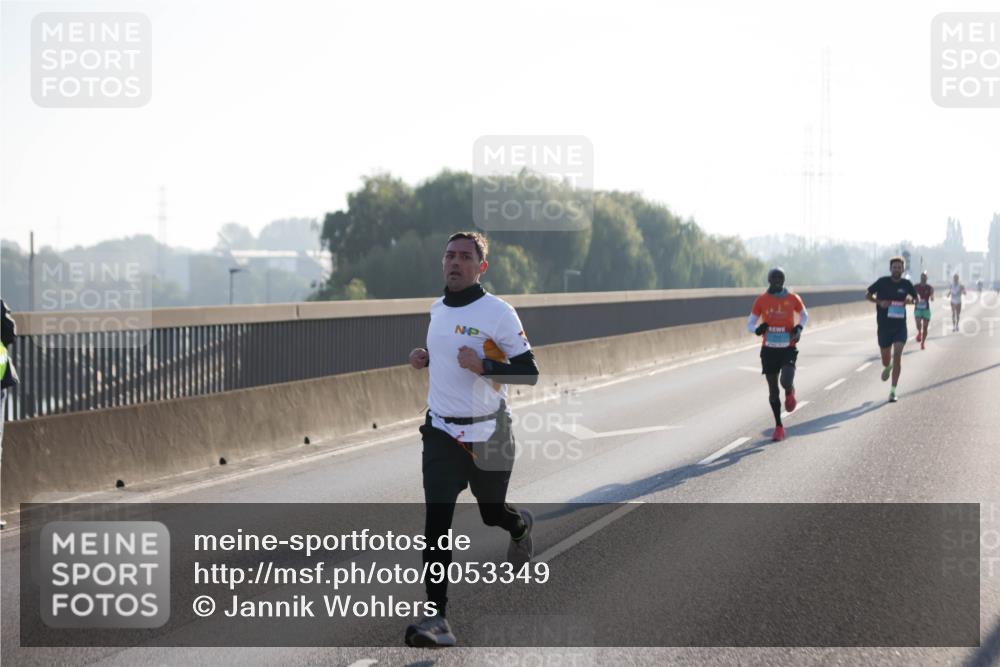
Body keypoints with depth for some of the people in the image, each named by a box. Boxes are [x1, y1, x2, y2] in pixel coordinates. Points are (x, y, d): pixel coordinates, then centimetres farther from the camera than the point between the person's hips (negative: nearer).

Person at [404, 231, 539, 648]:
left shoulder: (498, 312, -12)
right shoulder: (437, 308, 8)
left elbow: (529, 372, -12)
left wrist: (482, 366, -26)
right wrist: (426, 359, 6)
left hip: (487, 434, -4)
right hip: (441, 431, 4)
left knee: (492, 513, 15)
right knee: (437, 522, -11)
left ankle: (520, 525, 54)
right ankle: (436, 618, -14)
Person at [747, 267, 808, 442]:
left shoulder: (793, 299, -2)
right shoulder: (761, 301, -1)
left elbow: (804, 315, 17)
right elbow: (749, 324, 3)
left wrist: (799, 328, -4)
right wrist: (758, 329, -20)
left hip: (788, 348, -1)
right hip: (769, 349, 1)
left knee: (786, 381, -23)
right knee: (773, 390, 4)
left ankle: (790, 391, 16)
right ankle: (779, 427, 18)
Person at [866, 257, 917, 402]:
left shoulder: (906, 284, 0)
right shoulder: (882, 282, -5)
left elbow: (916, 298, 14)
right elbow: (867, 295, 4)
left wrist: (910, 299, -10)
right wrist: (879, 302, -15)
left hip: (900, 326, 0)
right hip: (884, 326, 0)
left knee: (897, 355, -17)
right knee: (885, 361, 10)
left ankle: (893, 391, -11)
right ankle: (888, 367, 52)